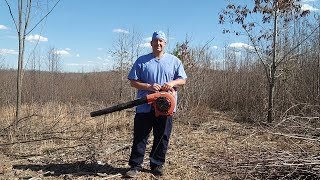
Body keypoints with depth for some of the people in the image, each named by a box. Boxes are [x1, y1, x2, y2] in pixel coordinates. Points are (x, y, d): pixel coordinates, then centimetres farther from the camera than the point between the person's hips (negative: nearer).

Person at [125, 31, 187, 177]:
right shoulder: (141, 61, 4)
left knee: (162, 138, 9)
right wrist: (149, 87, -15)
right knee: (140, 137, 3)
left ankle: (157, 165, 24)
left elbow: (182, 80, 7)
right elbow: (133, 82, 0)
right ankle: (135, 165, 15)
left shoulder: (174, 61, 8)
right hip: (144, 107, -1)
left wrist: (172, 83, -15)